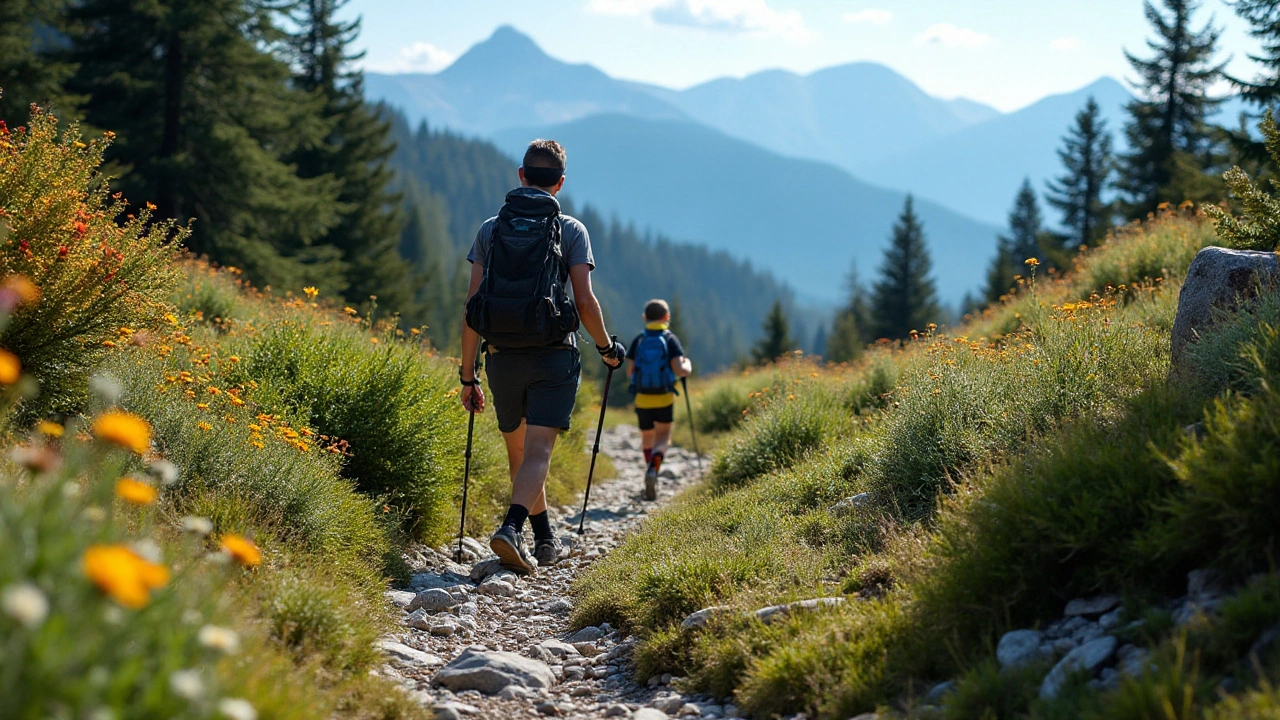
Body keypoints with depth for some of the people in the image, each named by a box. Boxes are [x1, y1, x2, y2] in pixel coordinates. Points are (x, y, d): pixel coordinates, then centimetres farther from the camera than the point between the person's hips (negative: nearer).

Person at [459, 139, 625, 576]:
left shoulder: (490, 229, 6)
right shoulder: (571, 231, 0)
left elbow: (472, 306, 2)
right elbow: (584, 302, -7)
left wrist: (468, 375, 6)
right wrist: (607, 348, 10)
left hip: (502, 359, 3)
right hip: (552, 358, -3)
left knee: (518, 454, 18)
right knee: (537, 453, -6)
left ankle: (545, 540, 28)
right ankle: (511, 529, -28)